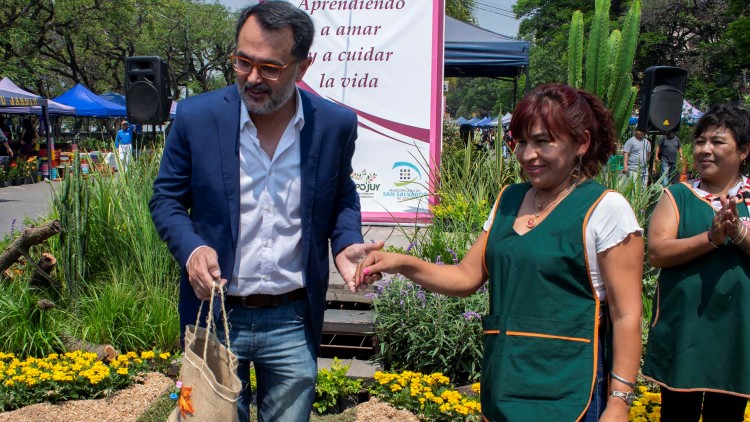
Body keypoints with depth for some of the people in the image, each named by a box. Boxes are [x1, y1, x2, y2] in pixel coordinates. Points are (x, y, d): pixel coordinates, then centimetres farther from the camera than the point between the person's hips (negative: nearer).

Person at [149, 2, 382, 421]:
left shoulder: (336, 124, -6)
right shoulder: (197, 116, -9)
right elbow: (166, 199, 1)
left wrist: (346, 244, -10)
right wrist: (192, 248, -18)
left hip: (294, 322, 1)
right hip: (216, 315, 0)